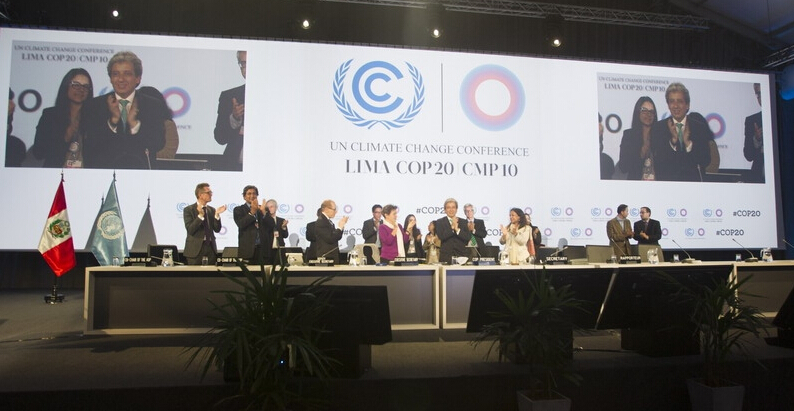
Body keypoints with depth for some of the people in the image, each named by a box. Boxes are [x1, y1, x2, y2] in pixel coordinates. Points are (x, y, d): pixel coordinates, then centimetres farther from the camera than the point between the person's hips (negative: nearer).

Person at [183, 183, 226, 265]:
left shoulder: (211, 210, 11)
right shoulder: (188, 210, -2)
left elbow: (217, 229, 4)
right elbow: (190, 230, -13)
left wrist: (217, 214, -9)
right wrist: (200, 215, -22)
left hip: (211, 248, 4)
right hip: (195, 249, -4)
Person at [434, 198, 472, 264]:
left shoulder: (463, 222, 12)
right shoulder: (439, 222, 6)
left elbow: (468, 238, -1)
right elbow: (441, 237, -10)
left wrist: (457, 229, -11)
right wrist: (452, 227, -11)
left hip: (461, 255, 2)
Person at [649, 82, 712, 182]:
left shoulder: (701, 128, 4)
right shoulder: (657, 128, 0)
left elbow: (706, 162, -2)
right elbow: (658, 162, -7)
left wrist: (688, 142, -12)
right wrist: (673, 140, -16)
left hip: (692, 179, 1)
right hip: (666, 180, 0)